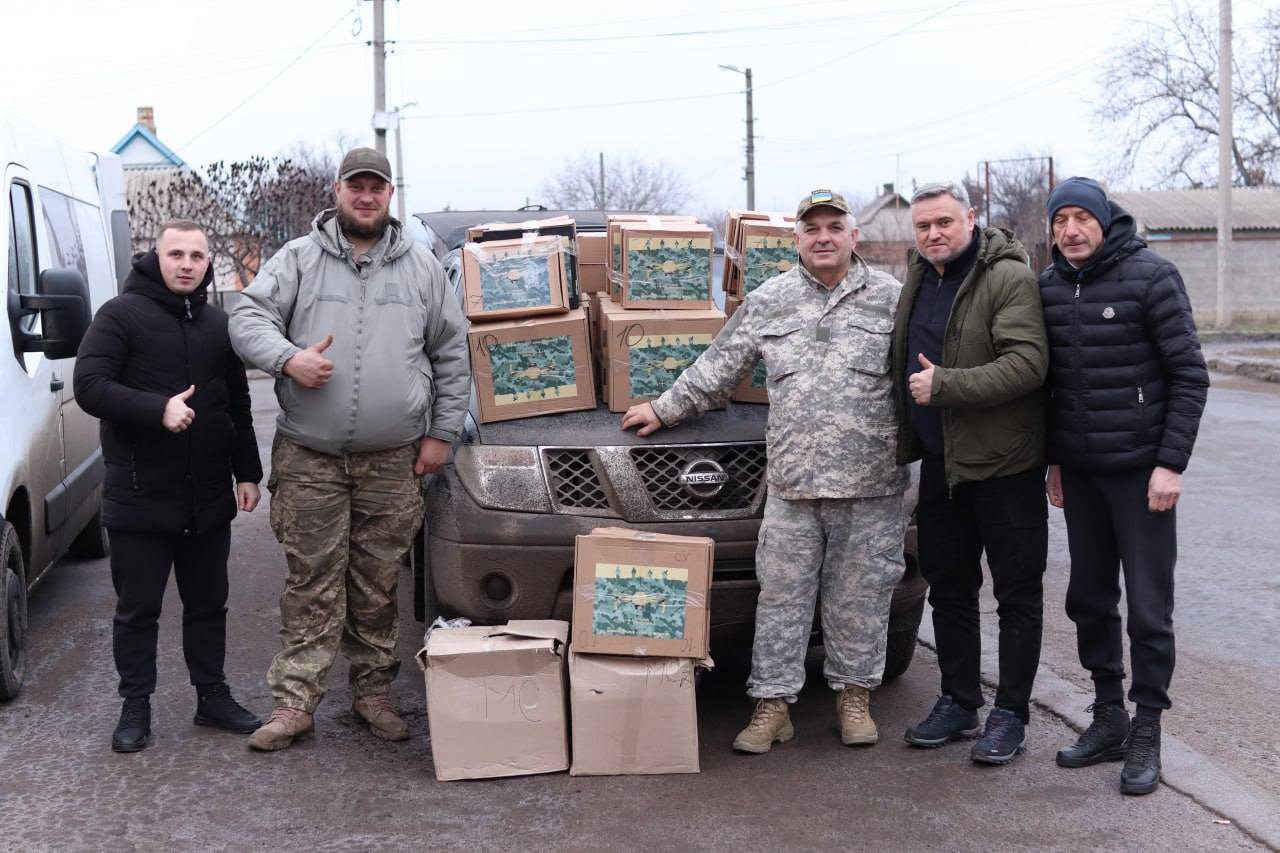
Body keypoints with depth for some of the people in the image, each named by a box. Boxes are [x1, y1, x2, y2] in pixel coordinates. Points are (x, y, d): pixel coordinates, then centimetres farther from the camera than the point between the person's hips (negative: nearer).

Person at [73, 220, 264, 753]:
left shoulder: (218, 324, 11)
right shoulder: (121, 315, -6)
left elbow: (238, 404, 16)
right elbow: (89, 386, -15)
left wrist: (247, 473, 10)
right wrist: (157, 409, -27)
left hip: (208, 497, 5)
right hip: (139, 497, -4)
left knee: (208, 604, 14)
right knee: (137, 609, 6)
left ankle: (212, 696, 26)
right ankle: (136, 706, 18)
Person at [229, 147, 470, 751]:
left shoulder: (422, 268, 9)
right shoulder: (298, 260, 4)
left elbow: (452, 355, 12)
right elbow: (247, 317, -2)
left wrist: (440, 433, 7)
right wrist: (288, 358, -21)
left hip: (393, 461, 1)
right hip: (309, 458, -1)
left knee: (378, 583, 9)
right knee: (312, 581, 1)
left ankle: (373, 692, 22)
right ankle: (295, 703, 7)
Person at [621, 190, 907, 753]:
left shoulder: (892, 299, 5)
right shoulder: (767, 302, 11)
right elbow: (718, 368, 18)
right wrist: (665, 410, 19)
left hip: (871, 487, -1)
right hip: (791, 484, 2)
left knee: (860, 597, 7)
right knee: (781, 596, 4)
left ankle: (854, 695, 23)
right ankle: (772, 705, 12)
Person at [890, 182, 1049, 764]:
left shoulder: (1009, 279, -14)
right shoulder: (919, 279, 10)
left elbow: (1027, 363, -24)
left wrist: (944, 384, -25)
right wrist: (907, 440, 11)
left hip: (1004, 461, -7)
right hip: (940, 460, 8)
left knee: (1017, 594, 4)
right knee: (947, 587, 14)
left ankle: (1011, 714, 14)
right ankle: (958, 704, 27)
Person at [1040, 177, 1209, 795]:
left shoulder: (1150, 276, -9)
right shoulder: (1050, 288, 6)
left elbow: (1190, 374, -10)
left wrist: (1171, 462, -14)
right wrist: (1054, 459, 11)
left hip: (1141, 470, -5)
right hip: (1079, 473, 5)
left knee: (1148, 607, 0)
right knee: (1089, 600, 12)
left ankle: (1146, 733, 12)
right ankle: (1108, 719, 26)